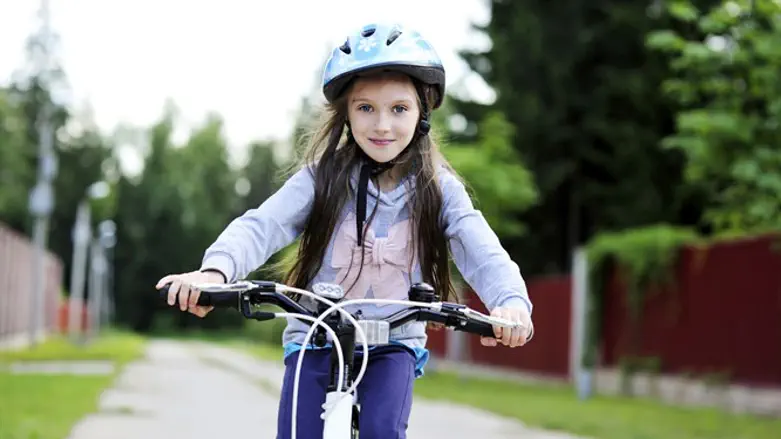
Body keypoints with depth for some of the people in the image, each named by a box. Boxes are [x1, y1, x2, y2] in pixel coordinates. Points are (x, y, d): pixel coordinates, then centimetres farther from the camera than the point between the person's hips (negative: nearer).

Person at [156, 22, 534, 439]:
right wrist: (215, 269, -42)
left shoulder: (438, 189, -6)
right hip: (317, 341, 0)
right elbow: (261, 225, -21)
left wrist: (511, 302, -39)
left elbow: (482, 252, -17)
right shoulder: (322, 178, -8)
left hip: (393, 346, 0)